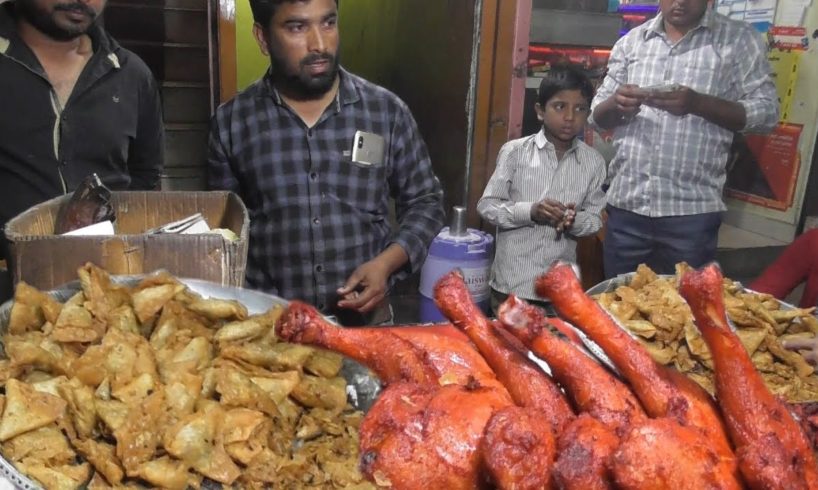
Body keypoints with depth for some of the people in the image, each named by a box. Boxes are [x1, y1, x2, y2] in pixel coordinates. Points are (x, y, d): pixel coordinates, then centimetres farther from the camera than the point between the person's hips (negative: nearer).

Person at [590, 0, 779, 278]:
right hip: (625, 203, 3)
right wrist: (616, 105, -13)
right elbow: (597, 115, 11)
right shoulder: (631, 41, 11)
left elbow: (767, 112, -2)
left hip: (692, 209, -2)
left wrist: (697, 103, -17)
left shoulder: (739, 39, 2)